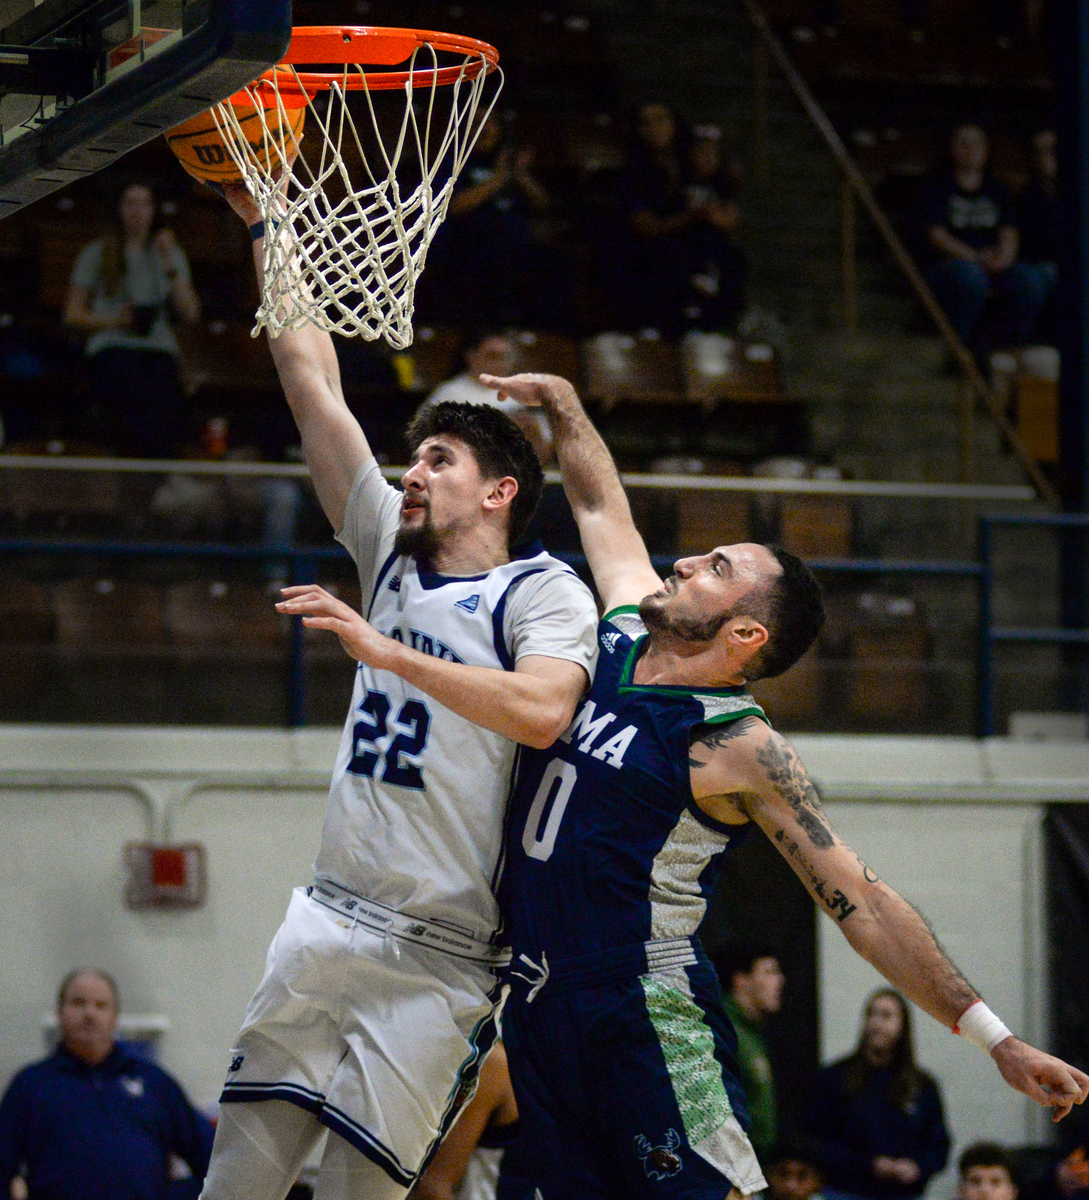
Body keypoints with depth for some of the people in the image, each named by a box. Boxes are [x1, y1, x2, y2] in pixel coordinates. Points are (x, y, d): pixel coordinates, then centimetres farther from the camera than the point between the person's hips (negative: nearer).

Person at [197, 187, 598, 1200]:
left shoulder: (544, 592, -2)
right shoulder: (392, 554, 16)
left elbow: (543, 710, -23)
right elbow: (314, 384, 16)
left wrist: (386, 651, -25)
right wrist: (265, 224, 15)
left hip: (442, 958, -6)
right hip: (329, 919, 6)